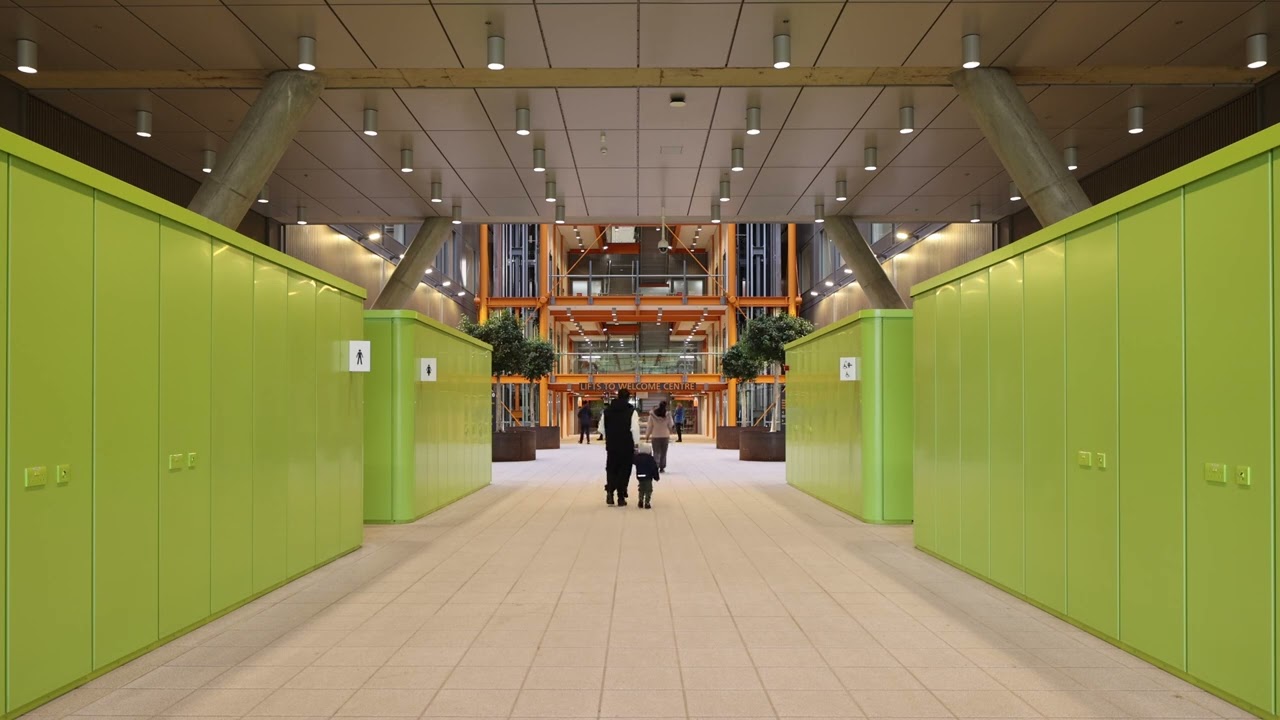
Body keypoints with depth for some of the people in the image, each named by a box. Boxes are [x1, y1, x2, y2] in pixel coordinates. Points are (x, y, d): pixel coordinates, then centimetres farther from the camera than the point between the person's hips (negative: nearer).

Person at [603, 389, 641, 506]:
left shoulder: (607, 410, 4)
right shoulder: (631, 411, -9)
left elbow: (602, 428, 7)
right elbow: (635, 429, -15)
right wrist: (636, 444, -8)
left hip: (611, 446, 3)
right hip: (627, 446, -3)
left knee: (611, 469, 14)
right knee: (624, 471, 6)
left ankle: (609, 491, -9)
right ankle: (621, 497, 7)